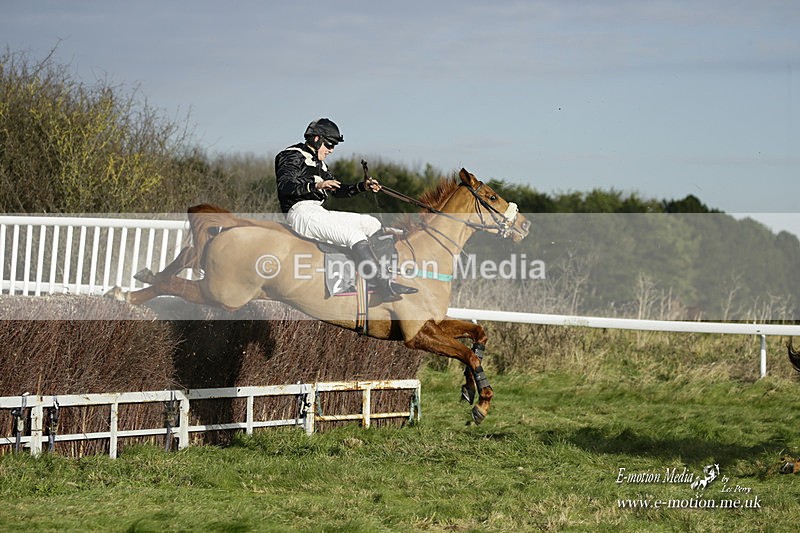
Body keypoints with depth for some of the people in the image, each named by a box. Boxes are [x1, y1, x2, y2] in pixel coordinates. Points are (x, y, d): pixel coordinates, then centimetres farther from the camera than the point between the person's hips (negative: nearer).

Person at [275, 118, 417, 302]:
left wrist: (363, 186, 12)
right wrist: (316, 185, -31)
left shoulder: (318, 163, 27)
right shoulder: (293, 156, -2)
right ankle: (383, 287, -33)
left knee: (372, 224, 3)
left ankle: (385, 278, -7)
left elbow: (338, 190, 28)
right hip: (301, 212, -10)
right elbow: (284, 185, -19)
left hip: (319, 212, 10)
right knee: (354, 235, -27)